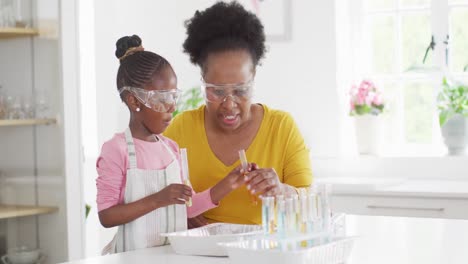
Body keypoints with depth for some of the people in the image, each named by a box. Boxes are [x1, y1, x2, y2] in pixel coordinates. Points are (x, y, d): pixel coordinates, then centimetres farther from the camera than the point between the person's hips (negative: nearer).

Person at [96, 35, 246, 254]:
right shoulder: (116, 150, -10)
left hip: (174, 255, 4)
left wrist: (226, 184, 4)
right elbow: (106, 216, -13)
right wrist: (157, 199, -19)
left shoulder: (171, 148, 8)